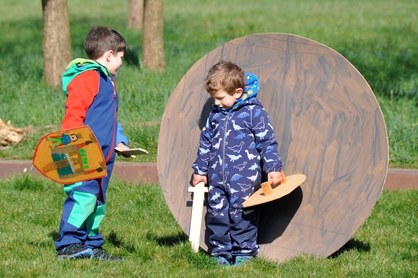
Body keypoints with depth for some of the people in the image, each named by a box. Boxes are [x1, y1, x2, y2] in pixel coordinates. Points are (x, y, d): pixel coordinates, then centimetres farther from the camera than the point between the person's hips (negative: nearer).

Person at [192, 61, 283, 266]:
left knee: (241, 215, -4)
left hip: (244, 178, -5)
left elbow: (267, 142, -3)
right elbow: (205, 143, 22)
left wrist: (273, 168, -7)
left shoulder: (253, 111, -5)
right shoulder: (216, 114, 12)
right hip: (216, 177, 6)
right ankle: (220, 252, 13)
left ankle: (244, 251, 7)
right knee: (216, 214, 4)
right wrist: (200, 170, 24)